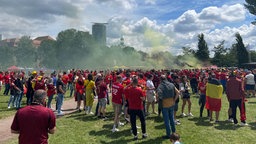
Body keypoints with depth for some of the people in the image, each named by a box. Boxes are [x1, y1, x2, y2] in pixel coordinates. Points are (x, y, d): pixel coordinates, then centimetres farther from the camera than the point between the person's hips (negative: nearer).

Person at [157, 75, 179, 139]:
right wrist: (174, 99, 8)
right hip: (172, 104, 5)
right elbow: (178, 92, 2)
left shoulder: (160, 86, -13)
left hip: (165, 105, -5)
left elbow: (158, 95, -26)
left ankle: (168, 134, 13)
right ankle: (174, 131, 32)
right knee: (172, 118, 20)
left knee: (166, 120, 5)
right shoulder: (171, 84, 3)